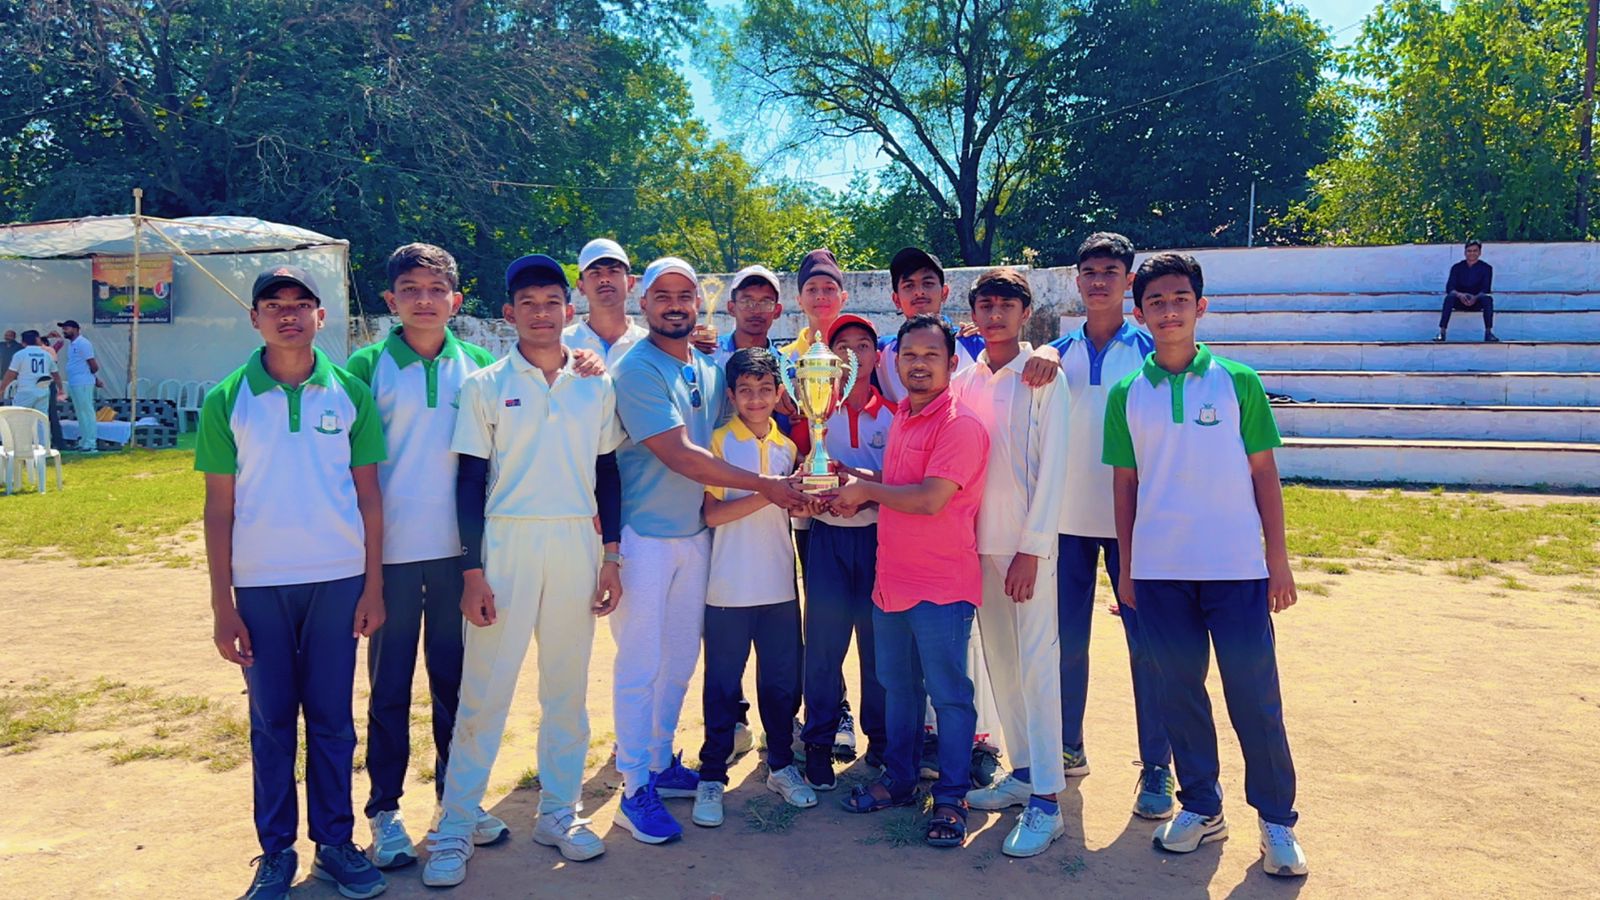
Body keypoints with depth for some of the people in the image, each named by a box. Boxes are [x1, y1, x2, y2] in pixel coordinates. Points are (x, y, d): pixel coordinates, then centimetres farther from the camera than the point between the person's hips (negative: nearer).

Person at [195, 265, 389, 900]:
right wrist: (222, 605, -2)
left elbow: (368, 494, 4)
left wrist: (373, 586, 0)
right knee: (271, 722, 10)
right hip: (260, 585, 0)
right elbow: (219, 507, 1)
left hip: (339, 580, 0)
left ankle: (335, 843, 20)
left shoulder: (349, 393, 1)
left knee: (332, 720, 8)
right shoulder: (227, 401, 0)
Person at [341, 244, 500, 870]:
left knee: (456, 678, 13)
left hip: (459, 549, 2)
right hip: (393, 552, -2)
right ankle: (384, 810, 21)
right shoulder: (368, 366, -3)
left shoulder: (477, 366, 3)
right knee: (390, 685, 8)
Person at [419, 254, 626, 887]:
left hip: (577, 544, 3)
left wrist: (612, 556, 5)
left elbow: (607, 473, 11)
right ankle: (456, 827, 12)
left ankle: (559, 811, 24)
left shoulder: (596, 387, 7)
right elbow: (471, 480, -2)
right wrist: (472, 571, -7)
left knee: (567, 686, 10)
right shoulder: (485, 385, 0)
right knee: (484, 689, 0)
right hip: (506, 542, -2)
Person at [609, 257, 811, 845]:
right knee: (641, 664, 0)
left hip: (694, 533, 7)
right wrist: (763, 485, -18)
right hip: (643, 535, -7)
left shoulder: (709, 371, 10)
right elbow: (679, 455, -21)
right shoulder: (636, 370, -13)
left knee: (680, 661, 15)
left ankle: (661, 762, 31)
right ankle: (636, 790, 11)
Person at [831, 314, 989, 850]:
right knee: (898, 687, 19)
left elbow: (929, 499, -23)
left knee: (949, 695, 4)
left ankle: (951, 799, 18)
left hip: (941, 588, -8)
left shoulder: (960, 425, -15)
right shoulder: (901, 419, 12)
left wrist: (867, 489, -11)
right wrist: (859, 494, 3)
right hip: (891, 580, 8)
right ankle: (898, 779, 34)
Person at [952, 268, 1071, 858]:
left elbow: (1053, 466, -10)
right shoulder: (964, 380, 9)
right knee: (999, 660, 12)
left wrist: (1032, 548, -14)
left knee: (1036, 664, -5)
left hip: (1027, 542, -5)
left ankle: (1046, 801, 0)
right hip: (979, 541, 6)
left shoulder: (1042, 377, -6)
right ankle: (1022, 772, 25)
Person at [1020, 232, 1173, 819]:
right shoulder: (1061, 352, 8)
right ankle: (1067, 748, 24)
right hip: (1068, 518, 2)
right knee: (1066, 640, 8)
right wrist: (1045, 355, -37)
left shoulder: (1151, 350, 2)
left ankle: (1156, 768, 11)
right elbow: (1036, 358, -14)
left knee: (1147, 643, 0)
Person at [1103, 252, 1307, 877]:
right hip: (1159, 570, 2)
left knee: (1254, 696, 3)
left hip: (1236, 567, -2)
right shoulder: (1127, 393, 4)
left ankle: (1277, 821, 18)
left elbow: (1264, 472, 2)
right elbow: (1124, 482, 8)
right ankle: (1200, 808, 26)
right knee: (1179, 692, 11)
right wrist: (1125, 566, 7)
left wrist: (1279, 560, 0)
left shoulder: (1237, 381, 0)